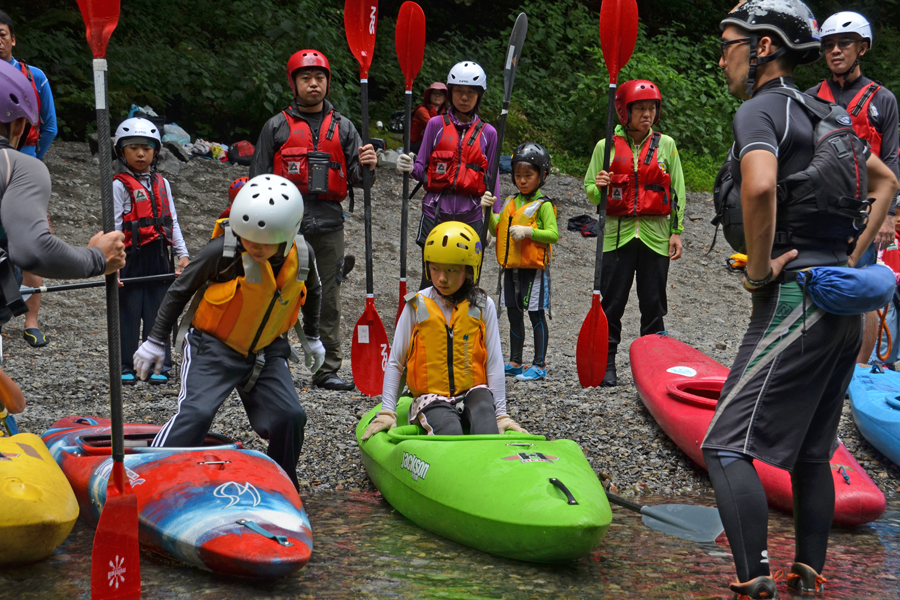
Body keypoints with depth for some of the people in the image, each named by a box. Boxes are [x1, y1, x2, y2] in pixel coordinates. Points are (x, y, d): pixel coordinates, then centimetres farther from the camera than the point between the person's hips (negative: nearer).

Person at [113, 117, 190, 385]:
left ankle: (158, 365, 14)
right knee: (129, 312, 1)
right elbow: (114, 226, -7)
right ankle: (126, 367, 10)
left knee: (158, 311, 6)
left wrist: (182, 254, 3)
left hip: (158, 256, 4)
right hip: (132, 257, -4)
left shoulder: (162, 184, 12)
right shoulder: (120, 185, -3)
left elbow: (171, 221, 12)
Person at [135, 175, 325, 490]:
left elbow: (312, 292, 14)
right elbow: (180, 290, -9)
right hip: (213, 347, -4)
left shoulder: (303, 255, -10)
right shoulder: (222, 251, -24)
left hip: (266, 351, 4)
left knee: (289, 416, -6)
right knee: (195, 413, -22)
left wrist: (311, 337, 25)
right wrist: (156, 341, -5)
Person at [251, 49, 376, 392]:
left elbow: (356, 179, 8)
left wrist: (366, 167, -15)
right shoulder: (277, 127, 7)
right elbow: (259, 181, 7)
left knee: (328, 300, 5)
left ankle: (327, 370, 12)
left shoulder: (343, 128, 13)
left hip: (329, 224, 2)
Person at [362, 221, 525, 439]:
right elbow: (395, 362, 7)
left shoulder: (482, 306, 5)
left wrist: (502, 414, -2)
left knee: (484, 411, -35)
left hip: (473, 391, 1)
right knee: (450, 432, -34)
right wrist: (387, 412, 0)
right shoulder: (417, 306, 4)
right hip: (432, 397, 0)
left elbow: (494, 363, 5)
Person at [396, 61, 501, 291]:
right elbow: (421, 167, 5)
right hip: (436, 211, -1)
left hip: (470, 215, 1)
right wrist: (410, 168, -18)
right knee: (431, 283, -2)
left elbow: (492, 179, 9)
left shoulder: (487, 132, 7)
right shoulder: (436, 124, 5)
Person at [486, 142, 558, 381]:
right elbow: (496, 230, 17)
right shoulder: (510, 203, 13)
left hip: (534, 269, -7)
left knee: (536, 315, -2)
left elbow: (553, 235, -17)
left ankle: (539, 364, 4)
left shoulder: (543, 205, -9)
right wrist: (488, 212, 1)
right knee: (514, 315, 13)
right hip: (511, 269, 7)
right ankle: (515, 362, 22)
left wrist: (528, 231, -27)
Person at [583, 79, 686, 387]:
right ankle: (606, 363, 8)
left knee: (654, 303, 4)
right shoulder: (606, 146, 3)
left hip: (656, 234, 1)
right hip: (618, 233, -1)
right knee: (612, 302, 0)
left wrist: (677, 231, 4)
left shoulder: (666, 145, 6)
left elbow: (677, 191, 9)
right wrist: (598, 187, -16)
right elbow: (590, 191, 7)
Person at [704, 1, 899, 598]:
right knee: (810, 451, 15)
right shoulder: (822, 113, 18)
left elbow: (759, 186, -31)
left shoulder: (760, 109, -9)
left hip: (796, 298, -9)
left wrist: (759, 267, -17)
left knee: (729, 448, -9)